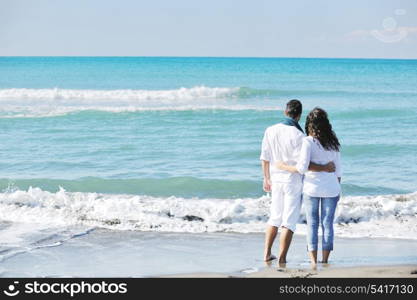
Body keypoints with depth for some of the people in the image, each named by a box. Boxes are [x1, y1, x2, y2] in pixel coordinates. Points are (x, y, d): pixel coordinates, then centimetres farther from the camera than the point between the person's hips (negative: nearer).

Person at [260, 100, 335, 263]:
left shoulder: (270, 131, -2)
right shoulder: (298, 135, -18)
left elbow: (265, 158, 5)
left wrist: (266, 178, 17)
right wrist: (324, 168, -13)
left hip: (276, 180, 5)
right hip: (293, 181, -5)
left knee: (275, 217, 19)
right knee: (289, 221, 2)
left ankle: (267, 254, 19)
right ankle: (282, 258, 0)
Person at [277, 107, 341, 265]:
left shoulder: (308, 141, -12)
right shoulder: (333, 142, 3)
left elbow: (302, 168, -19)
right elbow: (338, 169, 8)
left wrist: (284, 167, -3)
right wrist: (337, 189, 19)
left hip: (312, 187, -3)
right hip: (331, 188, 3)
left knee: (312, 224, 5)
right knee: (327, 224, 7)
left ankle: (313, 262, 4)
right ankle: (325, 260, 9)